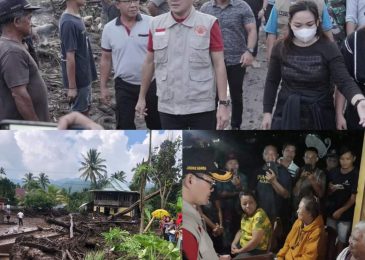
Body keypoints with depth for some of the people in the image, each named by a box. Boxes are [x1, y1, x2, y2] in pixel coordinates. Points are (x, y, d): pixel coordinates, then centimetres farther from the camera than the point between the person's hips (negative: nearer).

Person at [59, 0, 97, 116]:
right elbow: (70, 57, -22)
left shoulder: (77, 18, 6)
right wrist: (72, 87, -21)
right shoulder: (69, 23, -23)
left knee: (86, 109, 18)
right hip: (78, 78, -9)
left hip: (85, 76, 9)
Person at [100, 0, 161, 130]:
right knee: (124, 124, 5)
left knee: (156, 121, 14)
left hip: (150, 83, -1)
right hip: (124, 85, 1)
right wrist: (103, 87, 6)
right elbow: (106, 59, 6)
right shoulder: (109, 28, -3)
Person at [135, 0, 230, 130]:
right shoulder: (156, 24, 2)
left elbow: (219, 65, -7)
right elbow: (149, 63, 13)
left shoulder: (209, 23, -8)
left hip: (201, 107, -3)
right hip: (168, 108, 3)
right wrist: (142, 97, 16)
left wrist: (223, 103, -12)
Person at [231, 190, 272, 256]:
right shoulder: (245, 215, 5)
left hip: (257, 251, -8)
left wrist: (239, 251, -16)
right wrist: (234, 243, 5)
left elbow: (255, 241, -26)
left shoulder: (259, 216, -21)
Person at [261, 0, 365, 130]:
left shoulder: (328, 49, -11)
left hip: (320, 115, -1)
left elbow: (344, 81, -19)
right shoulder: (280, 48, -3)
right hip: (287, 114, 1)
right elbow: (272, 82, 6)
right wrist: (267, 112, 3)